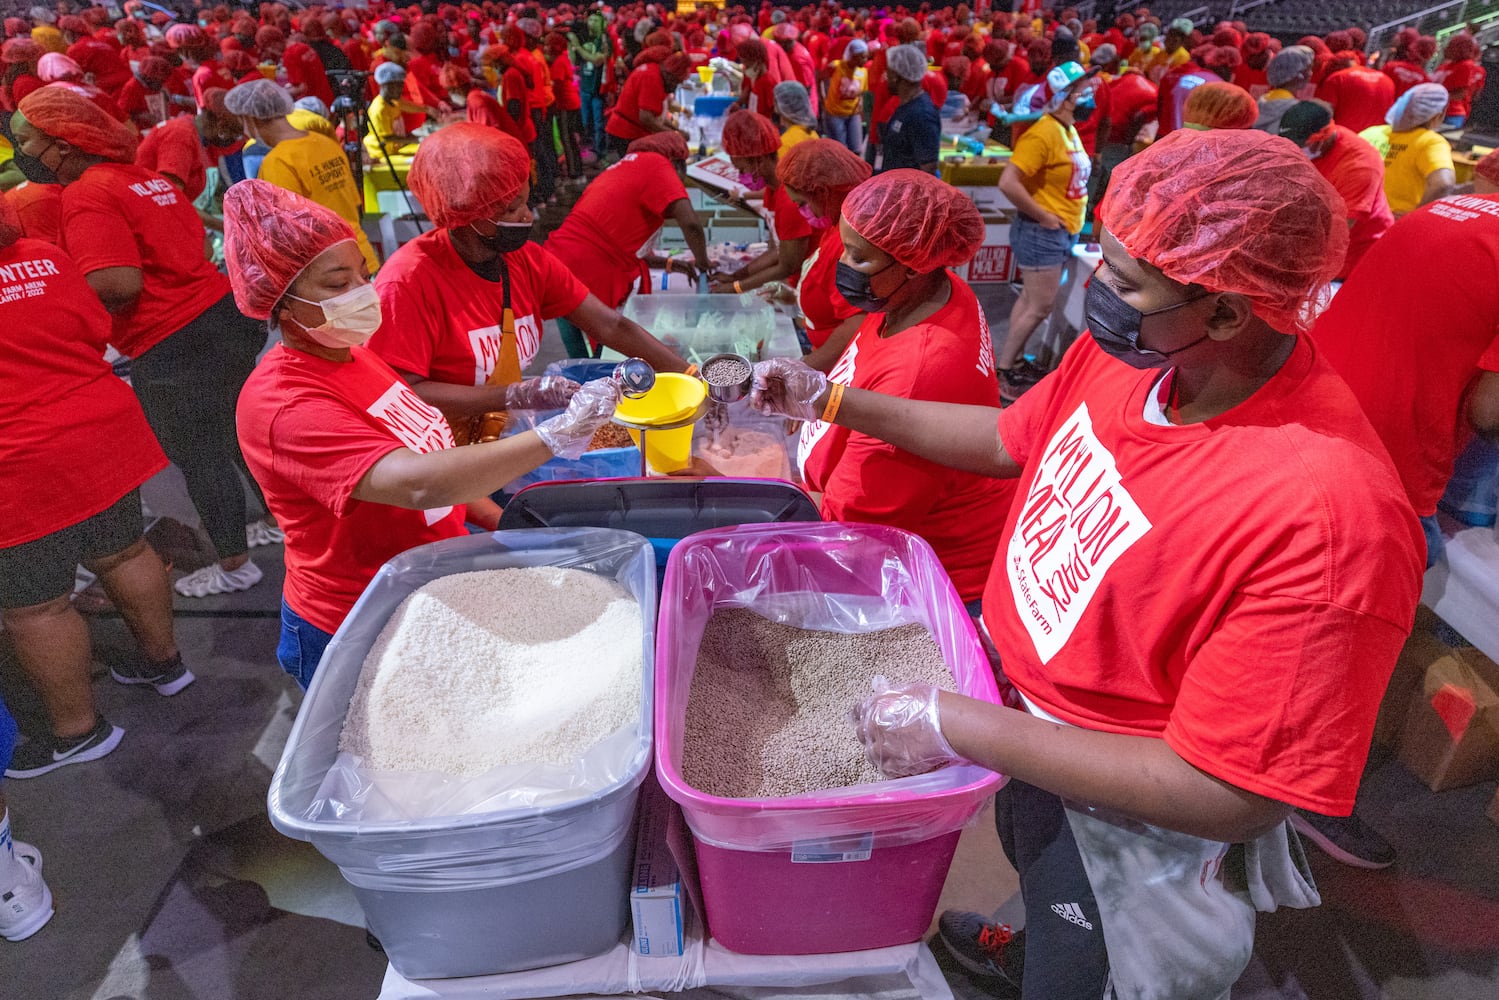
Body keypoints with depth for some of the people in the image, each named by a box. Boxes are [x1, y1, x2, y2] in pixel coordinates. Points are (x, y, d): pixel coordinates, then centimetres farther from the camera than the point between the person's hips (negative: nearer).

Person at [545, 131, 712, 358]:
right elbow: (690, 223, -15)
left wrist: (672, 264, 24)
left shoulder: (621, 170, 24)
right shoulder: (656, 163, -3)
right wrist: (702, 262, 3)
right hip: (588, 282, -9)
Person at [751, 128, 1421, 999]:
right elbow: (1009, 440, 3)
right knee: (1027, 862, 36)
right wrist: (833, 399, 0)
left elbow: (1229, 796, -31)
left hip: (1122, 817, -7)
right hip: (1025, 708, 7)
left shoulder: (1327, 512, -38)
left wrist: (958, 727, -29)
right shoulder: (1132, 350, -16)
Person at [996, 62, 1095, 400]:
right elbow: (1008, 182, -27)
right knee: (1040, 306, -5)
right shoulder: (1043, 133, -19)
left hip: (1062, 233, 9)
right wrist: (1043, 216, -20)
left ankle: (1015, 362, 27)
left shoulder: (1069, 130, 9)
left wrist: (1068, 220, 10)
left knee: (1031, 300, 16)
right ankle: (1002, 372, 6)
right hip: (1041, 233, -9)